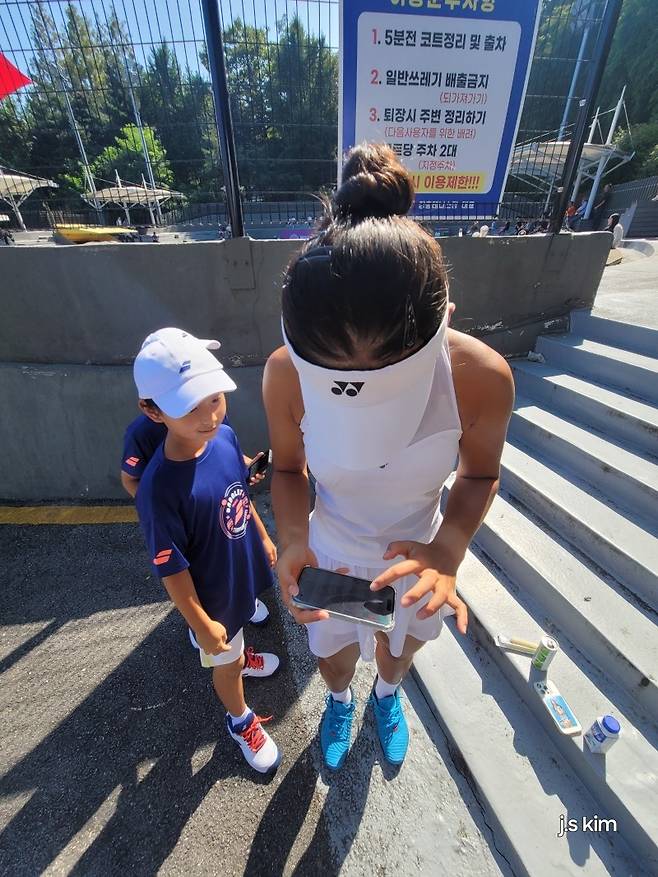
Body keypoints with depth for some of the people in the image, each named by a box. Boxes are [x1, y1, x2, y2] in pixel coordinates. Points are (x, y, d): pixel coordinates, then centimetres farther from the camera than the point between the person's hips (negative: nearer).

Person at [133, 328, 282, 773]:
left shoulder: (225, 436, -18)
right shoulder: (160, 489, -37)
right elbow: (171, 569, -24)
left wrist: (264, 538, 11)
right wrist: (202, 625, -13)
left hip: (242, 573, 5)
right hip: (213, 595, -5)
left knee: (239, 627, 36)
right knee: (224, 661, 25)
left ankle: (238, 657, 70)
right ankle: (241, 720, 56)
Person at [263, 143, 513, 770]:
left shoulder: (481, 376, -31)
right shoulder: (286, 376, -31)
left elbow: (479, 473, -12)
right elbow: (288, 466, -12)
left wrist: (448, 549, -30)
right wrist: (292, 539, -30)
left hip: (418, 557, 1)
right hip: (329, 555, 0)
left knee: (398, 649, 32)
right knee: (333, 655, 29)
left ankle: (386, 695, 75)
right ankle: (339, 702, 72)